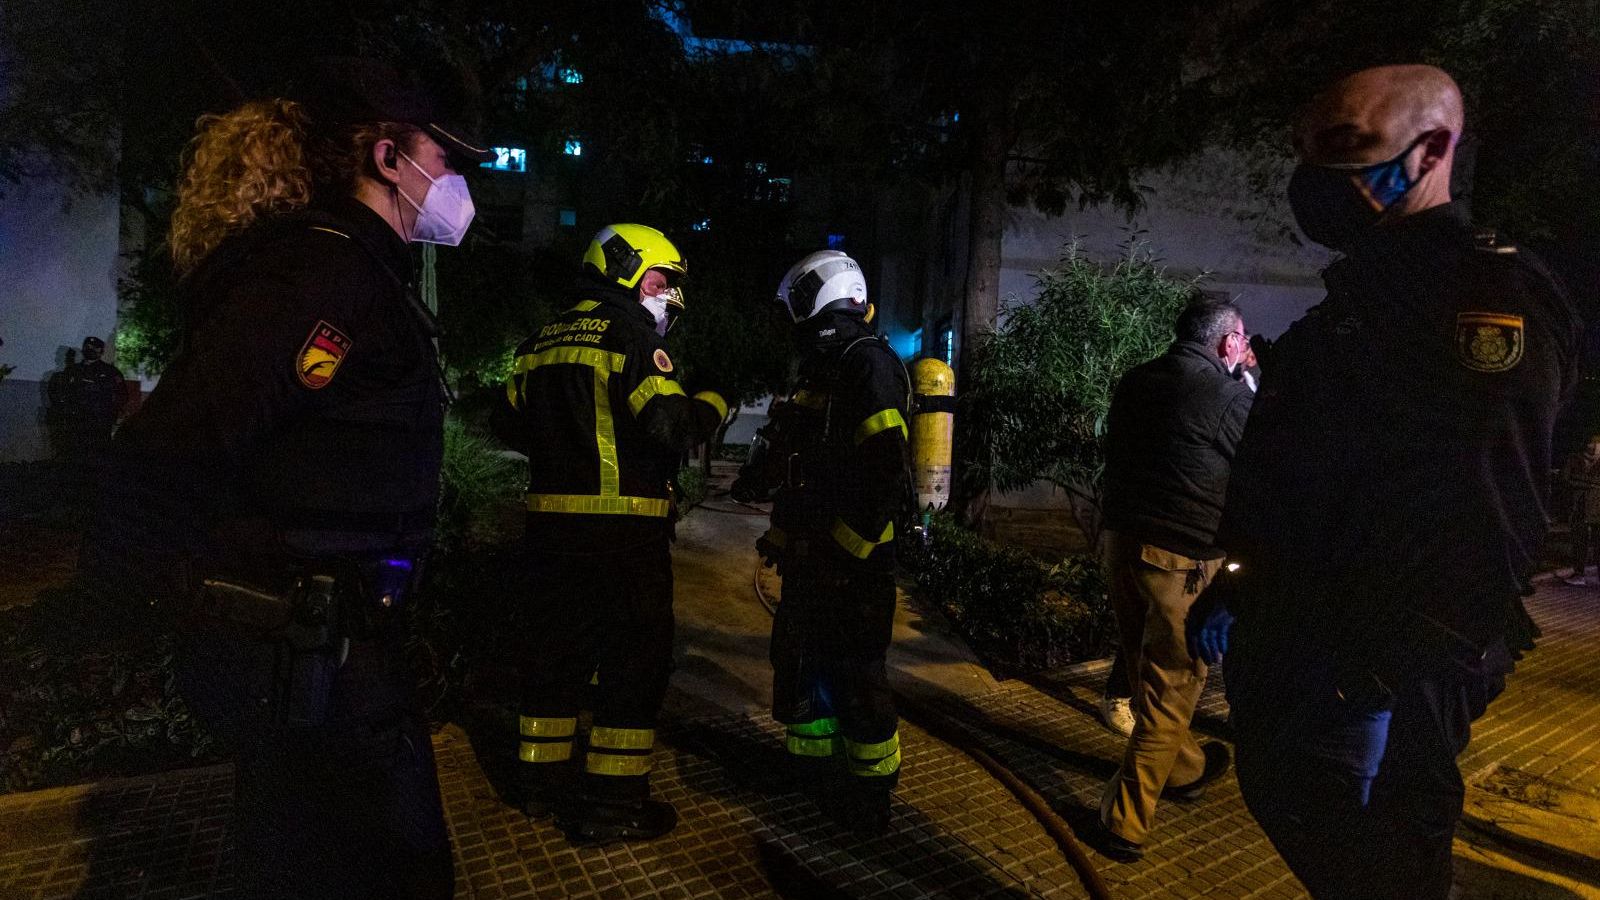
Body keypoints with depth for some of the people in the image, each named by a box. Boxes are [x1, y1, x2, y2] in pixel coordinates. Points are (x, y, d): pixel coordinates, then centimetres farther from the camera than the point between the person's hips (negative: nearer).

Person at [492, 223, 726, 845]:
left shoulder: (541, 343, 13)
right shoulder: (631, 339, -10)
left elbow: (510, 425, 18)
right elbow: (672, 426, -20)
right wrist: (713, 403, -1)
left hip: (552, 519, 8)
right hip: (623, 524, -8)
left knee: (556, 647, 18)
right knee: (634, 657, 2)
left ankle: (542, 779, 30)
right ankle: (612, 803, 7)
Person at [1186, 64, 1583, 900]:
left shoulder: (1501, 298, -12)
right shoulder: (1333, 323, 15)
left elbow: (1488, 514, -22)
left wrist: (1389, 674, -26)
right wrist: (1237, 587, 10)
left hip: (1378, 685, -9)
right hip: (1287, 661, 9)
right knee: (1289, 819, 22)